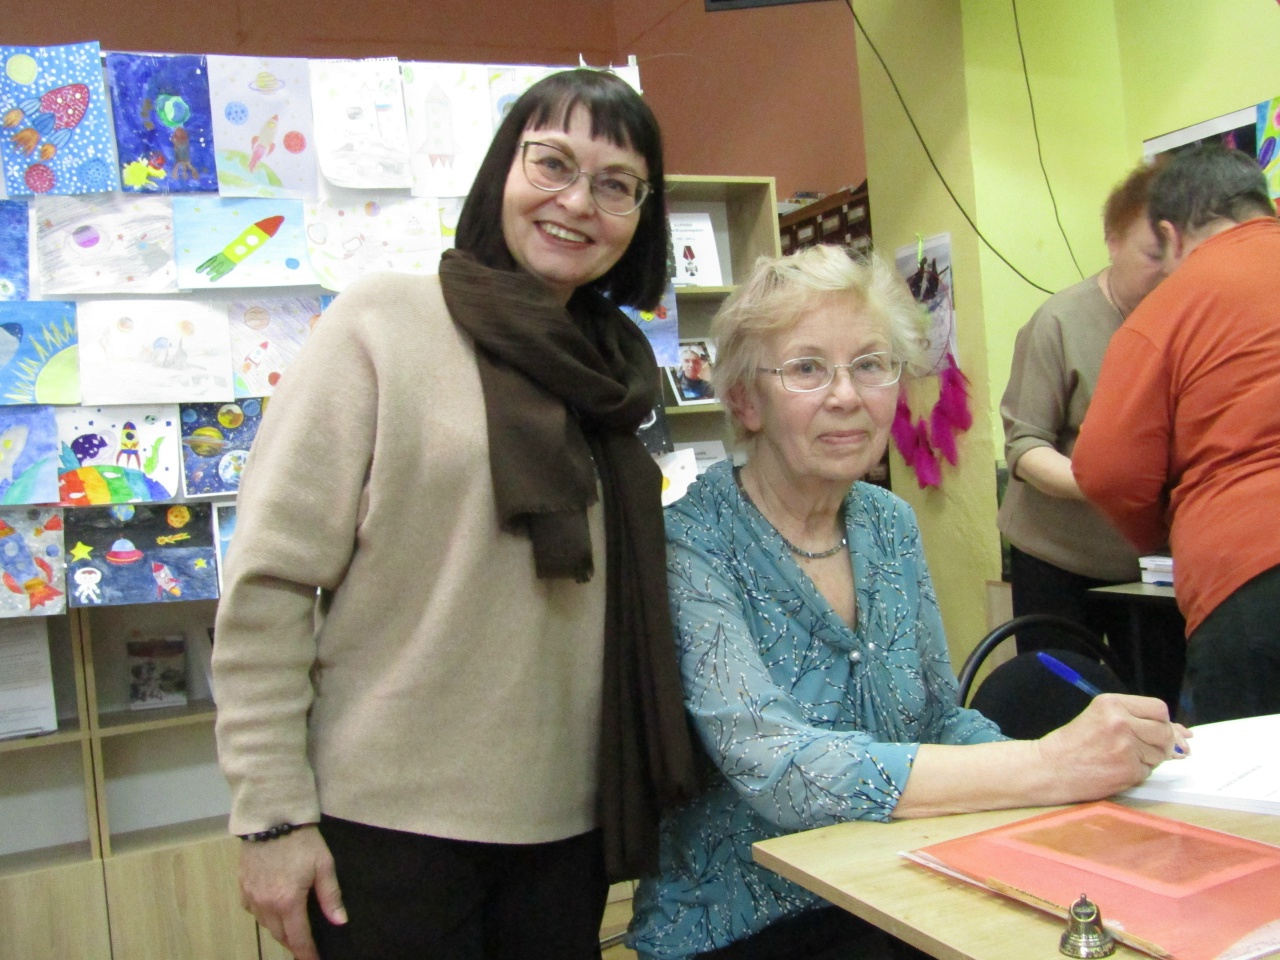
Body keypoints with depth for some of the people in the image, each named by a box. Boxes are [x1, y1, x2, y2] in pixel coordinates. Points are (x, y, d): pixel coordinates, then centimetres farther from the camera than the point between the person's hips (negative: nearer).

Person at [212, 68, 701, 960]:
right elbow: (269, 583, -11)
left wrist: (641, 787, 11)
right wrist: (273, 814, -13)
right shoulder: (384, 322, -7)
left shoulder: (616, 368, 8)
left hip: (568, 822, 5)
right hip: (388, 821, -5)